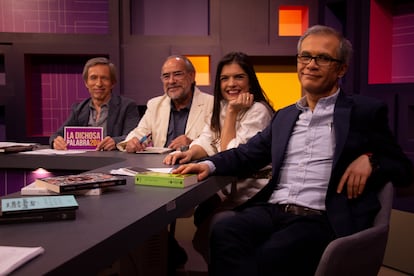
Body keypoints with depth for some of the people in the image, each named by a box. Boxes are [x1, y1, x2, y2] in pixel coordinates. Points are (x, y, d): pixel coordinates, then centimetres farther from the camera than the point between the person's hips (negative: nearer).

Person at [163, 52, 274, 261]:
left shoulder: (258, 111, -17)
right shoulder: (221, 106, 9)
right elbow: (207, 142, 0)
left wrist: (232, 112, -20)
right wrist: (189, 153, -21)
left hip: (250, 196, -7)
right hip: (227, 189, 7)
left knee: (205, 236, -16)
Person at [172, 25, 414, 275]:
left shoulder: (366, 112, 8)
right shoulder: (285, 116, 23)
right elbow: (247, 154, 22)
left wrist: (370, 160, -10)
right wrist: (209, 165, 3)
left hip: (320, 220, -4)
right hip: (272, 210, 4)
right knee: (223, 232, -27)